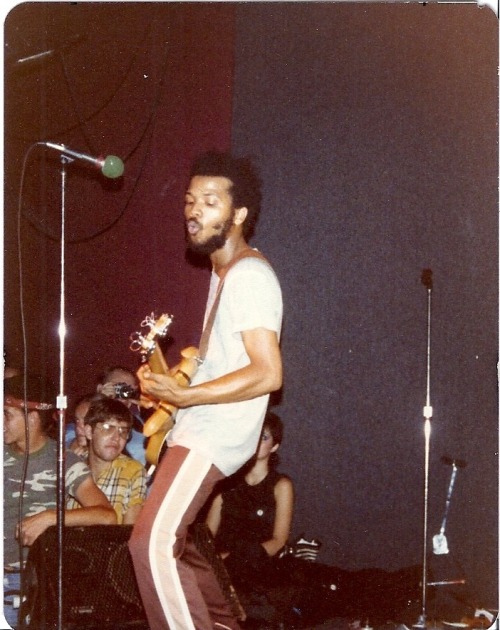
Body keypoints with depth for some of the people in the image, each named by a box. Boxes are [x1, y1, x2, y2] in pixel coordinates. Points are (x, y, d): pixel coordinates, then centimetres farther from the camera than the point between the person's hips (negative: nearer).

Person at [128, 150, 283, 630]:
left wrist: (184, 395, -24)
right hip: (197, 428, 11)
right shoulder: (223, 271, 15)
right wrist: (168, 377, 10)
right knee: (170, 538, 20)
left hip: (215, 433, -11)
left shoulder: (248, 276, -16)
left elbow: (267, 374, -24)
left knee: (152, 544, -20)